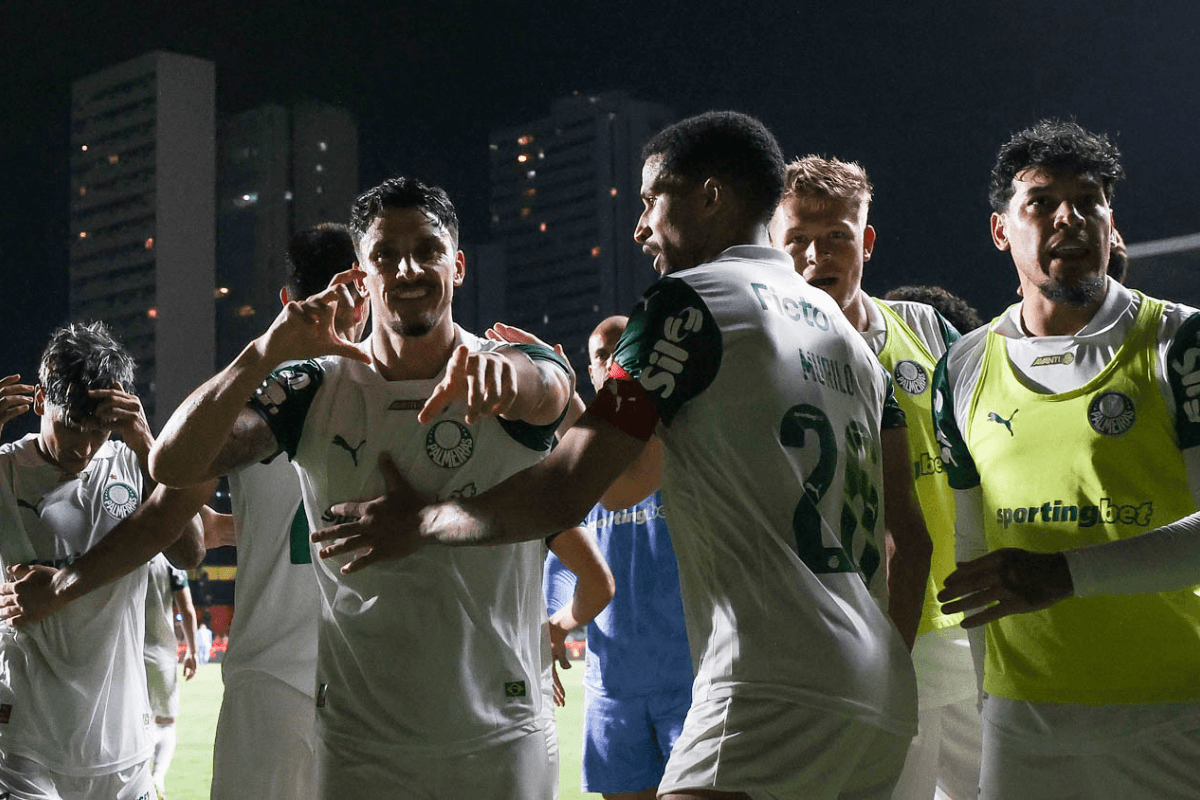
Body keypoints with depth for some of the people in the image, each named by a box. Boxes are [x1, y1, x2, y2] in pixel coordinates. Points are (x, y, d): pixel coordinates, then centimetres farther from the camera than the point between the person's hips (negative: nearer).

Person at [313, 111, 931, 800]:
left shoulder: (689, 301, -2)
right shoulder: (848, 331, 21)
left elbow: (562, 496, -5)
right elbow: (913, 536, 20)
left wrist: (423, 522, 9)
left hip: (777, 695, -9)